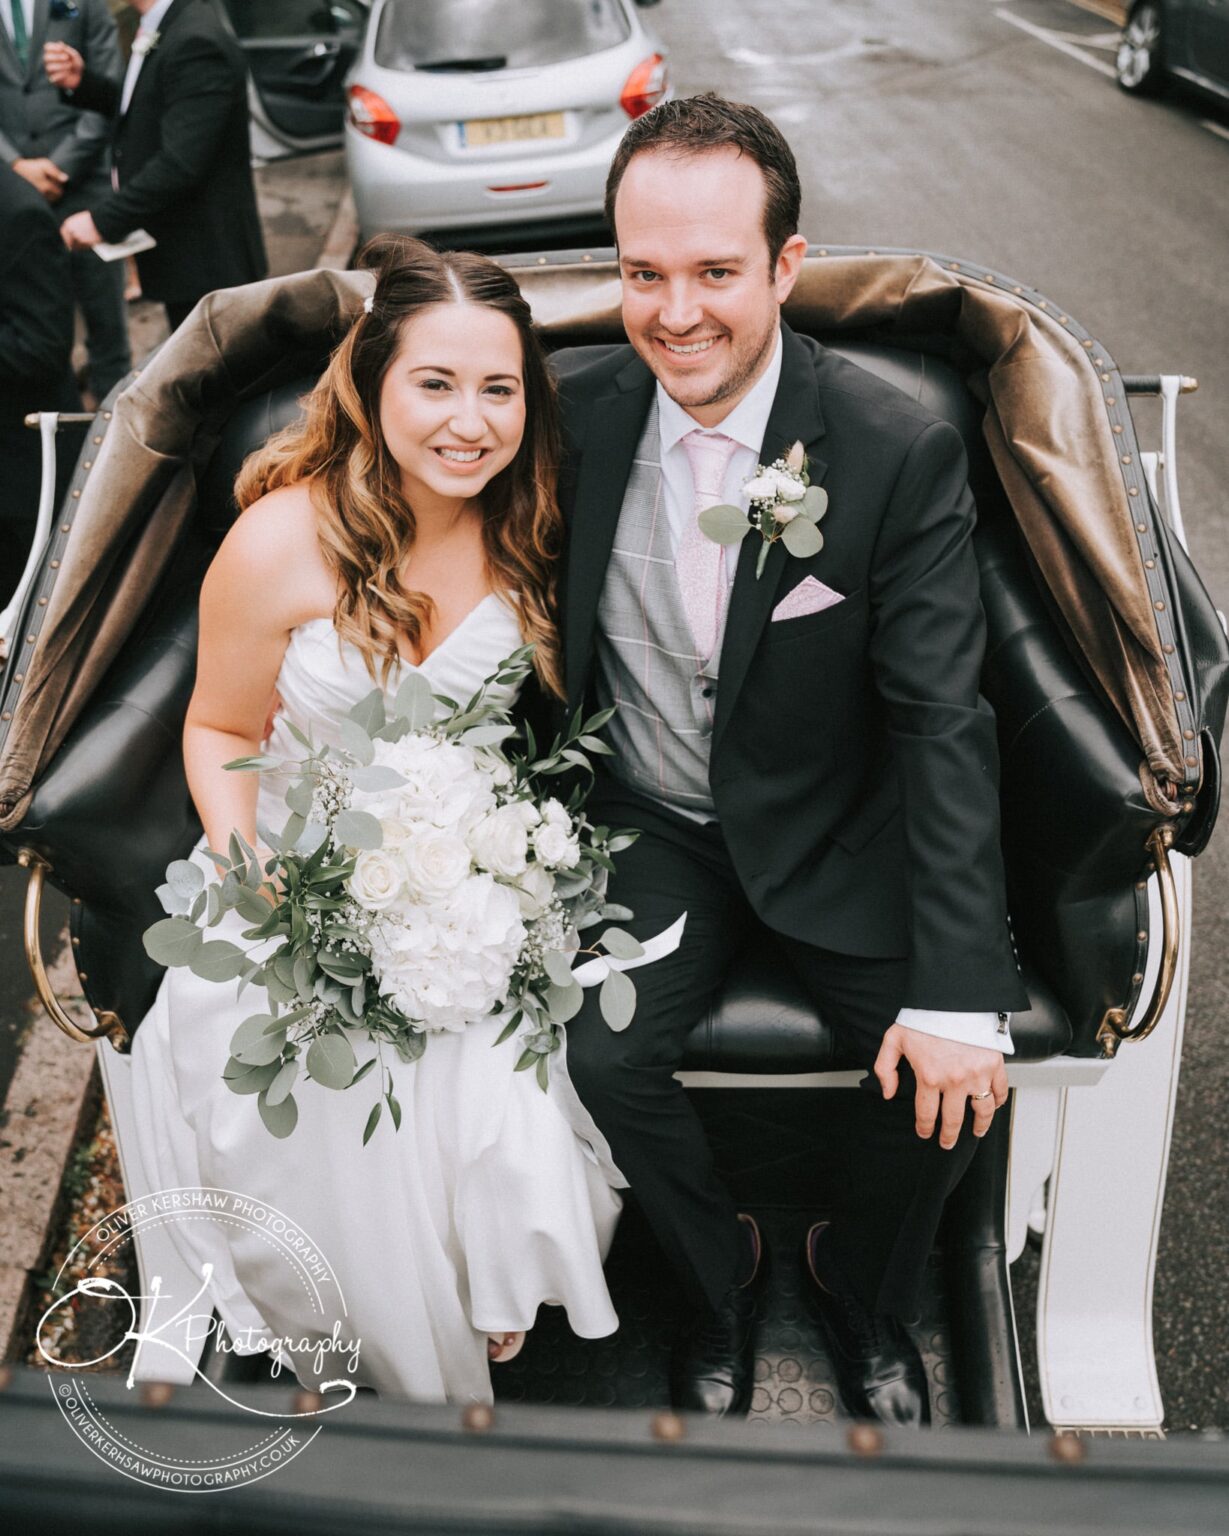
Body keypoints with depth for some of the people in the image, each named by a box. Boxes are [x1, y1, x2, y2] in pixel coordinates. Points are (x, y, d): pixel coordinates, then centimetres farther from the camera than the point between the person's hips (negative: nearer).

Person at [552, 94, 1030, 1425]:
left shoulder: (900, 454, -17)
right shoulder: (575, 408, -9)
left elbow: (943, 725, -17)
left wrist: (959, 993, -23)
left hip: (832, 829, -1)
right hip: (650, 820, 2)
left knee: (950, 1079, -17)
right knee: (606, 1057, -20)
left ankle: (862, 1290, 19)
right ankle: (722, 1278, 14)